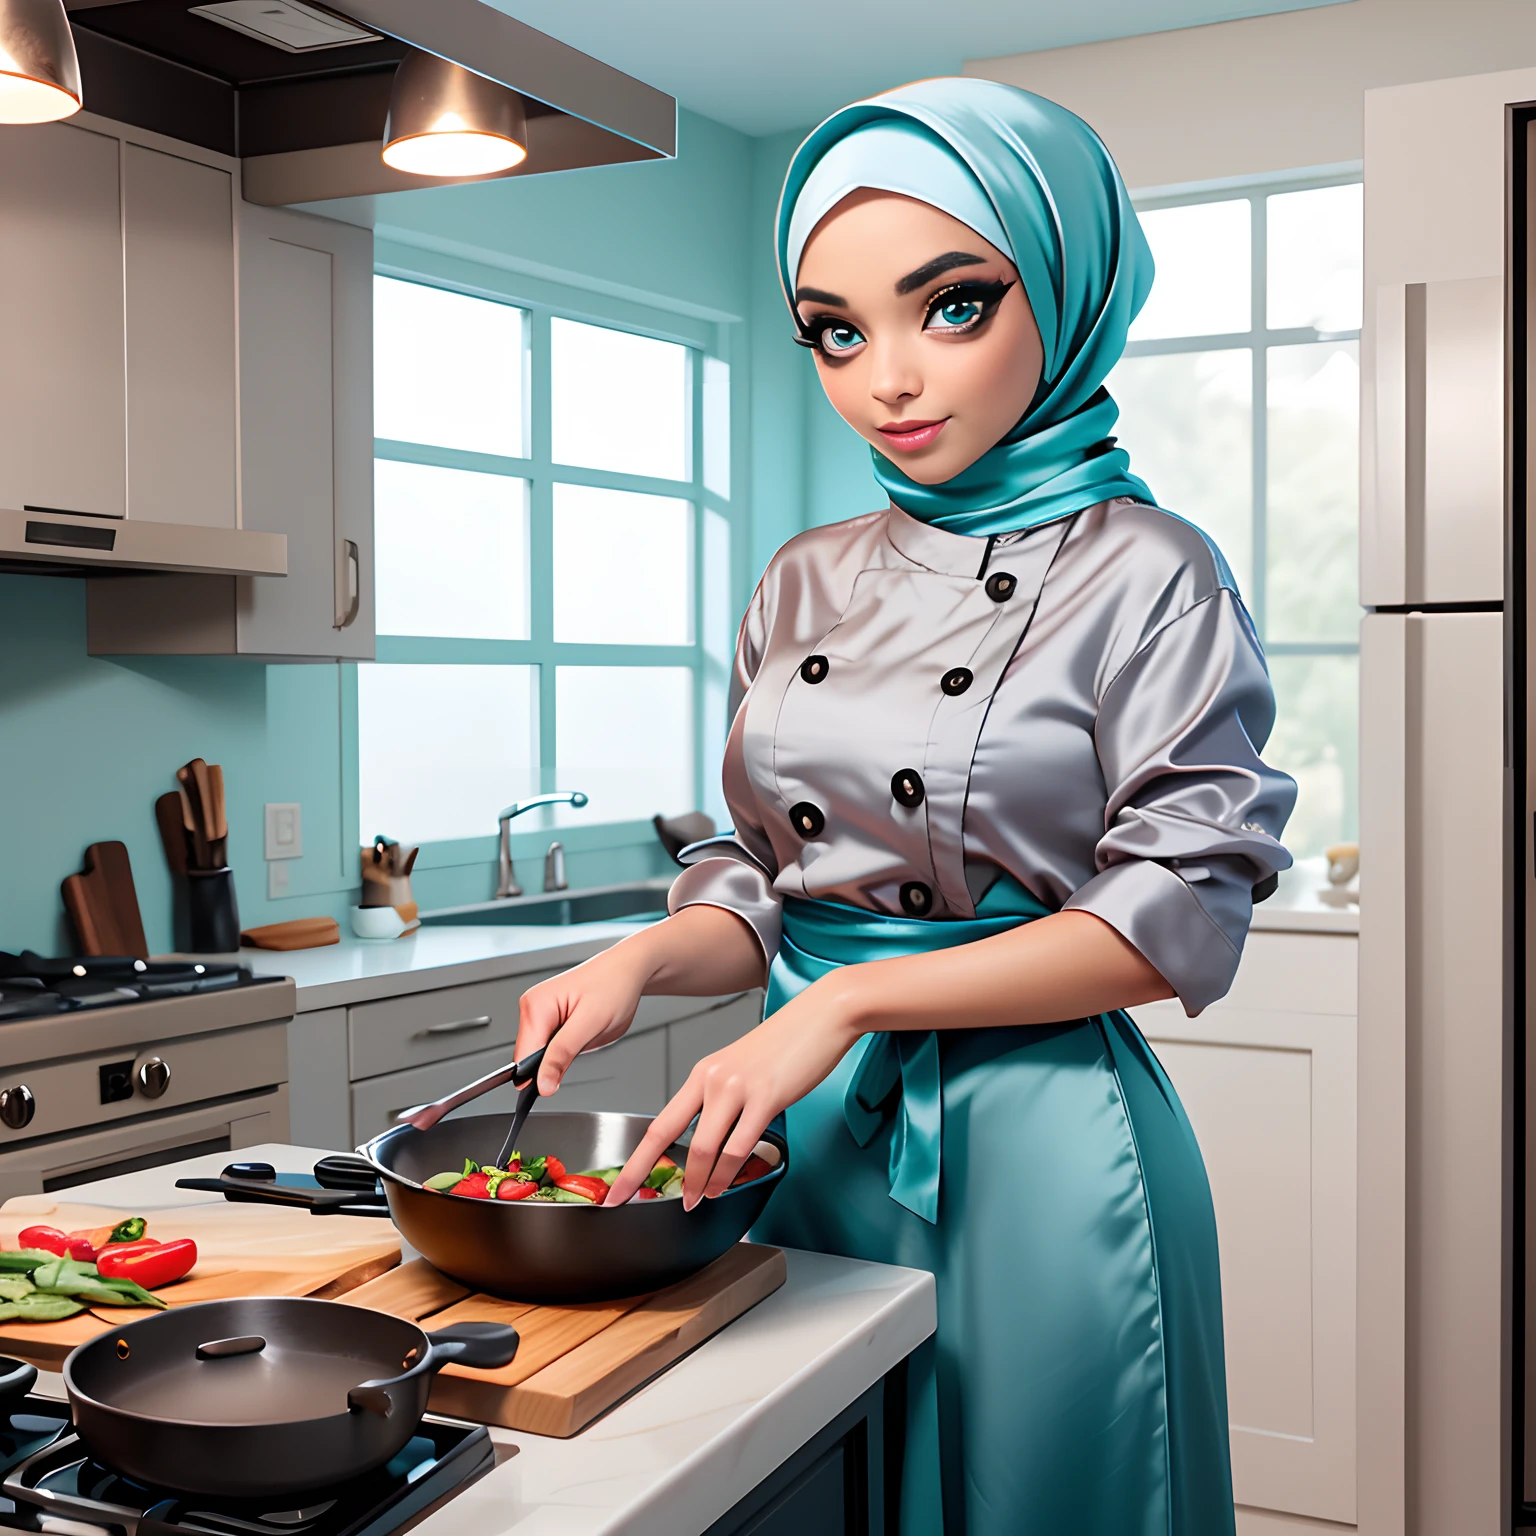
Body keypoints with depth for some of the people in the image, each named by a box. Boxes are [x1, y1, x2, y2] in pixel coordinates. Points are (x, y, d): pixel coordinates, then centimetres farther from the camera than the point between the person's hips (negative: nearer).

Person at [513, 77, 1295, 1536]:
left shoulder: (1145, 576, -8)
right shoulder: (807, 584, 7)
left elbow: (1174, 918, -14)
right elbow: (756, 875, 11)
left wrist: (848, 997, -20)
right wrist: (645, 959, -10)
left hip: (1030, 1132, -5)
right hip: (809, 1125, 5)